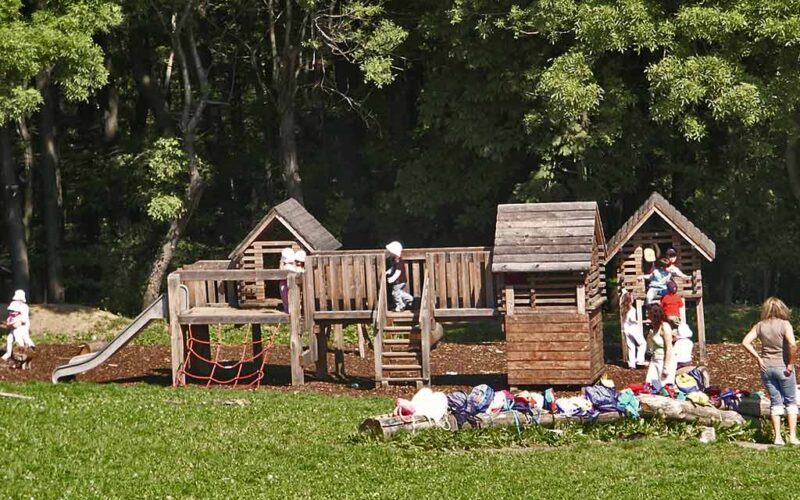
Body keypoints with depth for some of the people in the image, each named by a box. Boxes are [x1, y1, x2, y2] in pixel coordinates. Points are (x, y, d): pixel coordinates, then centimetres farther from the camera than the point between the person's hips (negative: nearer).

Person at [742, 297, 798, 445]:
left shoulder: (760, 326, 0)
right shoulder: (785, 324, -12)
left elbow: (745, 342, -5)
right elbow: (792, 344, -25)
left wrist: (758, 358, 0)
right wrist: (791, 363, -14)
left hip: (766, 367, 3)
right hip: (783, 367, -3)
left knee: (775, 401, 13)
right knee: (791, 401, 11)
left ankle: (777, 437, 10)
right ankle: (792, 436, 6)